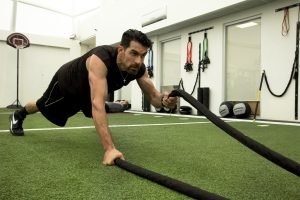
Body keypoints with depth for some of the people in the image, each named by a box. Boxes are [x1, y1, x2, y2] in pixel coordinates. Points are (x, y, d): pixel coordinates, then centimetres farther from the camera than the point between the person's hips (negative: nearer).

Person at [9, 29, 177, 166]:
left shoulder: (139, 69, -30)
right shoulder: (100, 59, -50)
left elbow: (153, 97, -24)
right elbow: (97, 104, -59)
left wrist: (164, 100, -51)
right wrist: (109, 148, -66)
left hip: (86, 89, 5)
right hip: (66, 82, -4)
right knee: (45, 108, 21)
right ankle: (18, 115, 52)